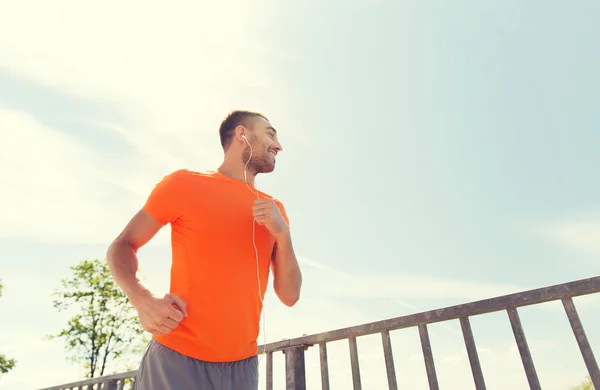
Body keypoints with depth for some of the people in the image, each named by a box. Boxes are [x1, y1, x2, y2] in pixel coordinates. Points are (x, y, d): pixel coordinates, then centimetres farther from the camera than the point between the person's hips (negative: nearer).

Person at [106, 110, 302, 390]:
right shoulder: (184, 183, -4)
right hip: (177, 358, -3)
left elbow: (290, 296, 3)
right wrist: (142, 300, -19)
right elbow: (121, 246, 0)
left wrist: (283, 234, -13)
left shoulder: (275, 210, 5)